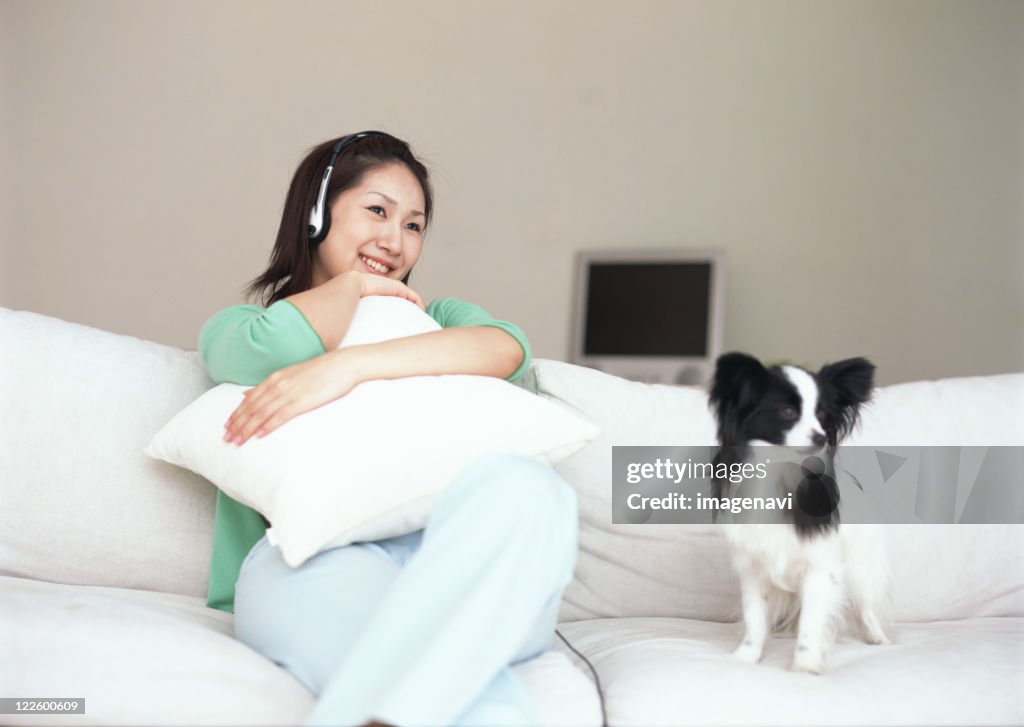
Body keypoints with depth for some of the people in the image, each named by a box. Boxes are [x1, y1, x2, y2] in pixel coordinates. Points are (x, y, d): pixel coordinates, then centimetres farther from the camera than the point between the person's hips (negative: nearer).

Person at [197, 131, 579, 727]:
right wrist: (355, 284, 14)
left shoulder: (437, 319, 31)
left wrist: (347, 366, -12)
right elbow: (271, 350, -5)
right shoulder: (238, 327, 25)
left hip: (454, 561, 4)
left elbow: (505, 348, 2)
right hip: (313, 558, -3)